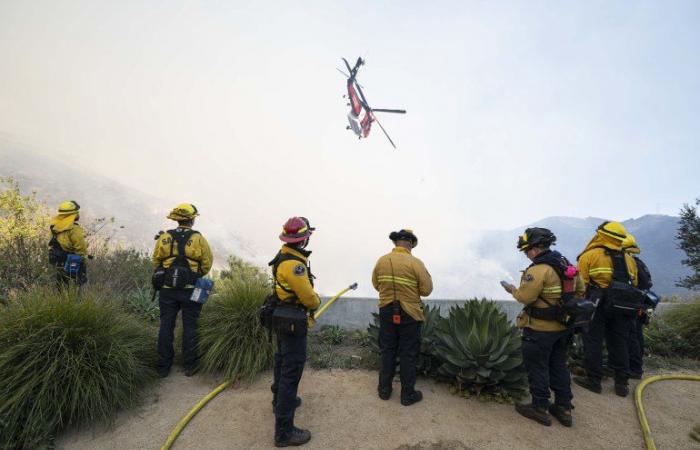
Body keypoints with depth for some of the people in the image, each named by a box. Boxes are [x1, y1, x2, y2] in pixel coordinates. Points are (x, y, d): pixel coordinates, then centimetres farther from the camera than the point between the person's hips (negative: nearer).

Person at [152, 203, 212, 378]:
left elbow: (155, 261, 7)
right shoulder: (198, 238, -8)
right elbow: (207, 263, -5)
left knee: (166, 326, 12)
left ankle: (163, 367, 19)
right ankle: (189, 366, 16)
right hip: (190, 290, -2)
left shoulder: (163, 238, 0)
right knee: (189, 326, 8)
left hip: (167, 289, 2)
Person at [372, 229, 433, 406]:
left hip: (386, 311, 4)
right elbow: (426, 290, -11)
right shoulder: (415, 263, -16)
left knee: (388, 351, 17)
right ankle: (408, 394, 21)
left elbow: (376, 285, 7)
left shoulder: (381, 261, -4)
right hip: (410, 313, -3)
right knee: (408, 354, 10)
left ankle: (384, 389, 28)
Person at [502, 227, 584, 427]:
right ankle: (564, 408, 28)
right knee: (559, 365, 19)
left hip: (541, 329, -8)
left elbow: (525, 297, -25)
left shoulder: (538, 269, -23)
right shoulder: (567, 265, 5)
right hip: (563, 326, 8)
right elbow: (580, 290, 15)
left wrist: (513, 289, -6)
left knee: (537, 366, 7)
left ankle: (540, 408, 17)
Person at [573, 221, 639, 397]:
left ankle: (594, 380, 10)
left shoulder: (589, 255, -4)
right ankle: (622, 383, 20)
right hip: (622, 307, 5)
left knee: (593, 342, 4)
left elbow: (580, 284, -9)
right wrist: (632, 310, 19)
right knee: (619, 344, 13)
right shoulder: (629, 259, 12)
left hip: (598, 305, -5)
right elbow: (633, 285, 12)